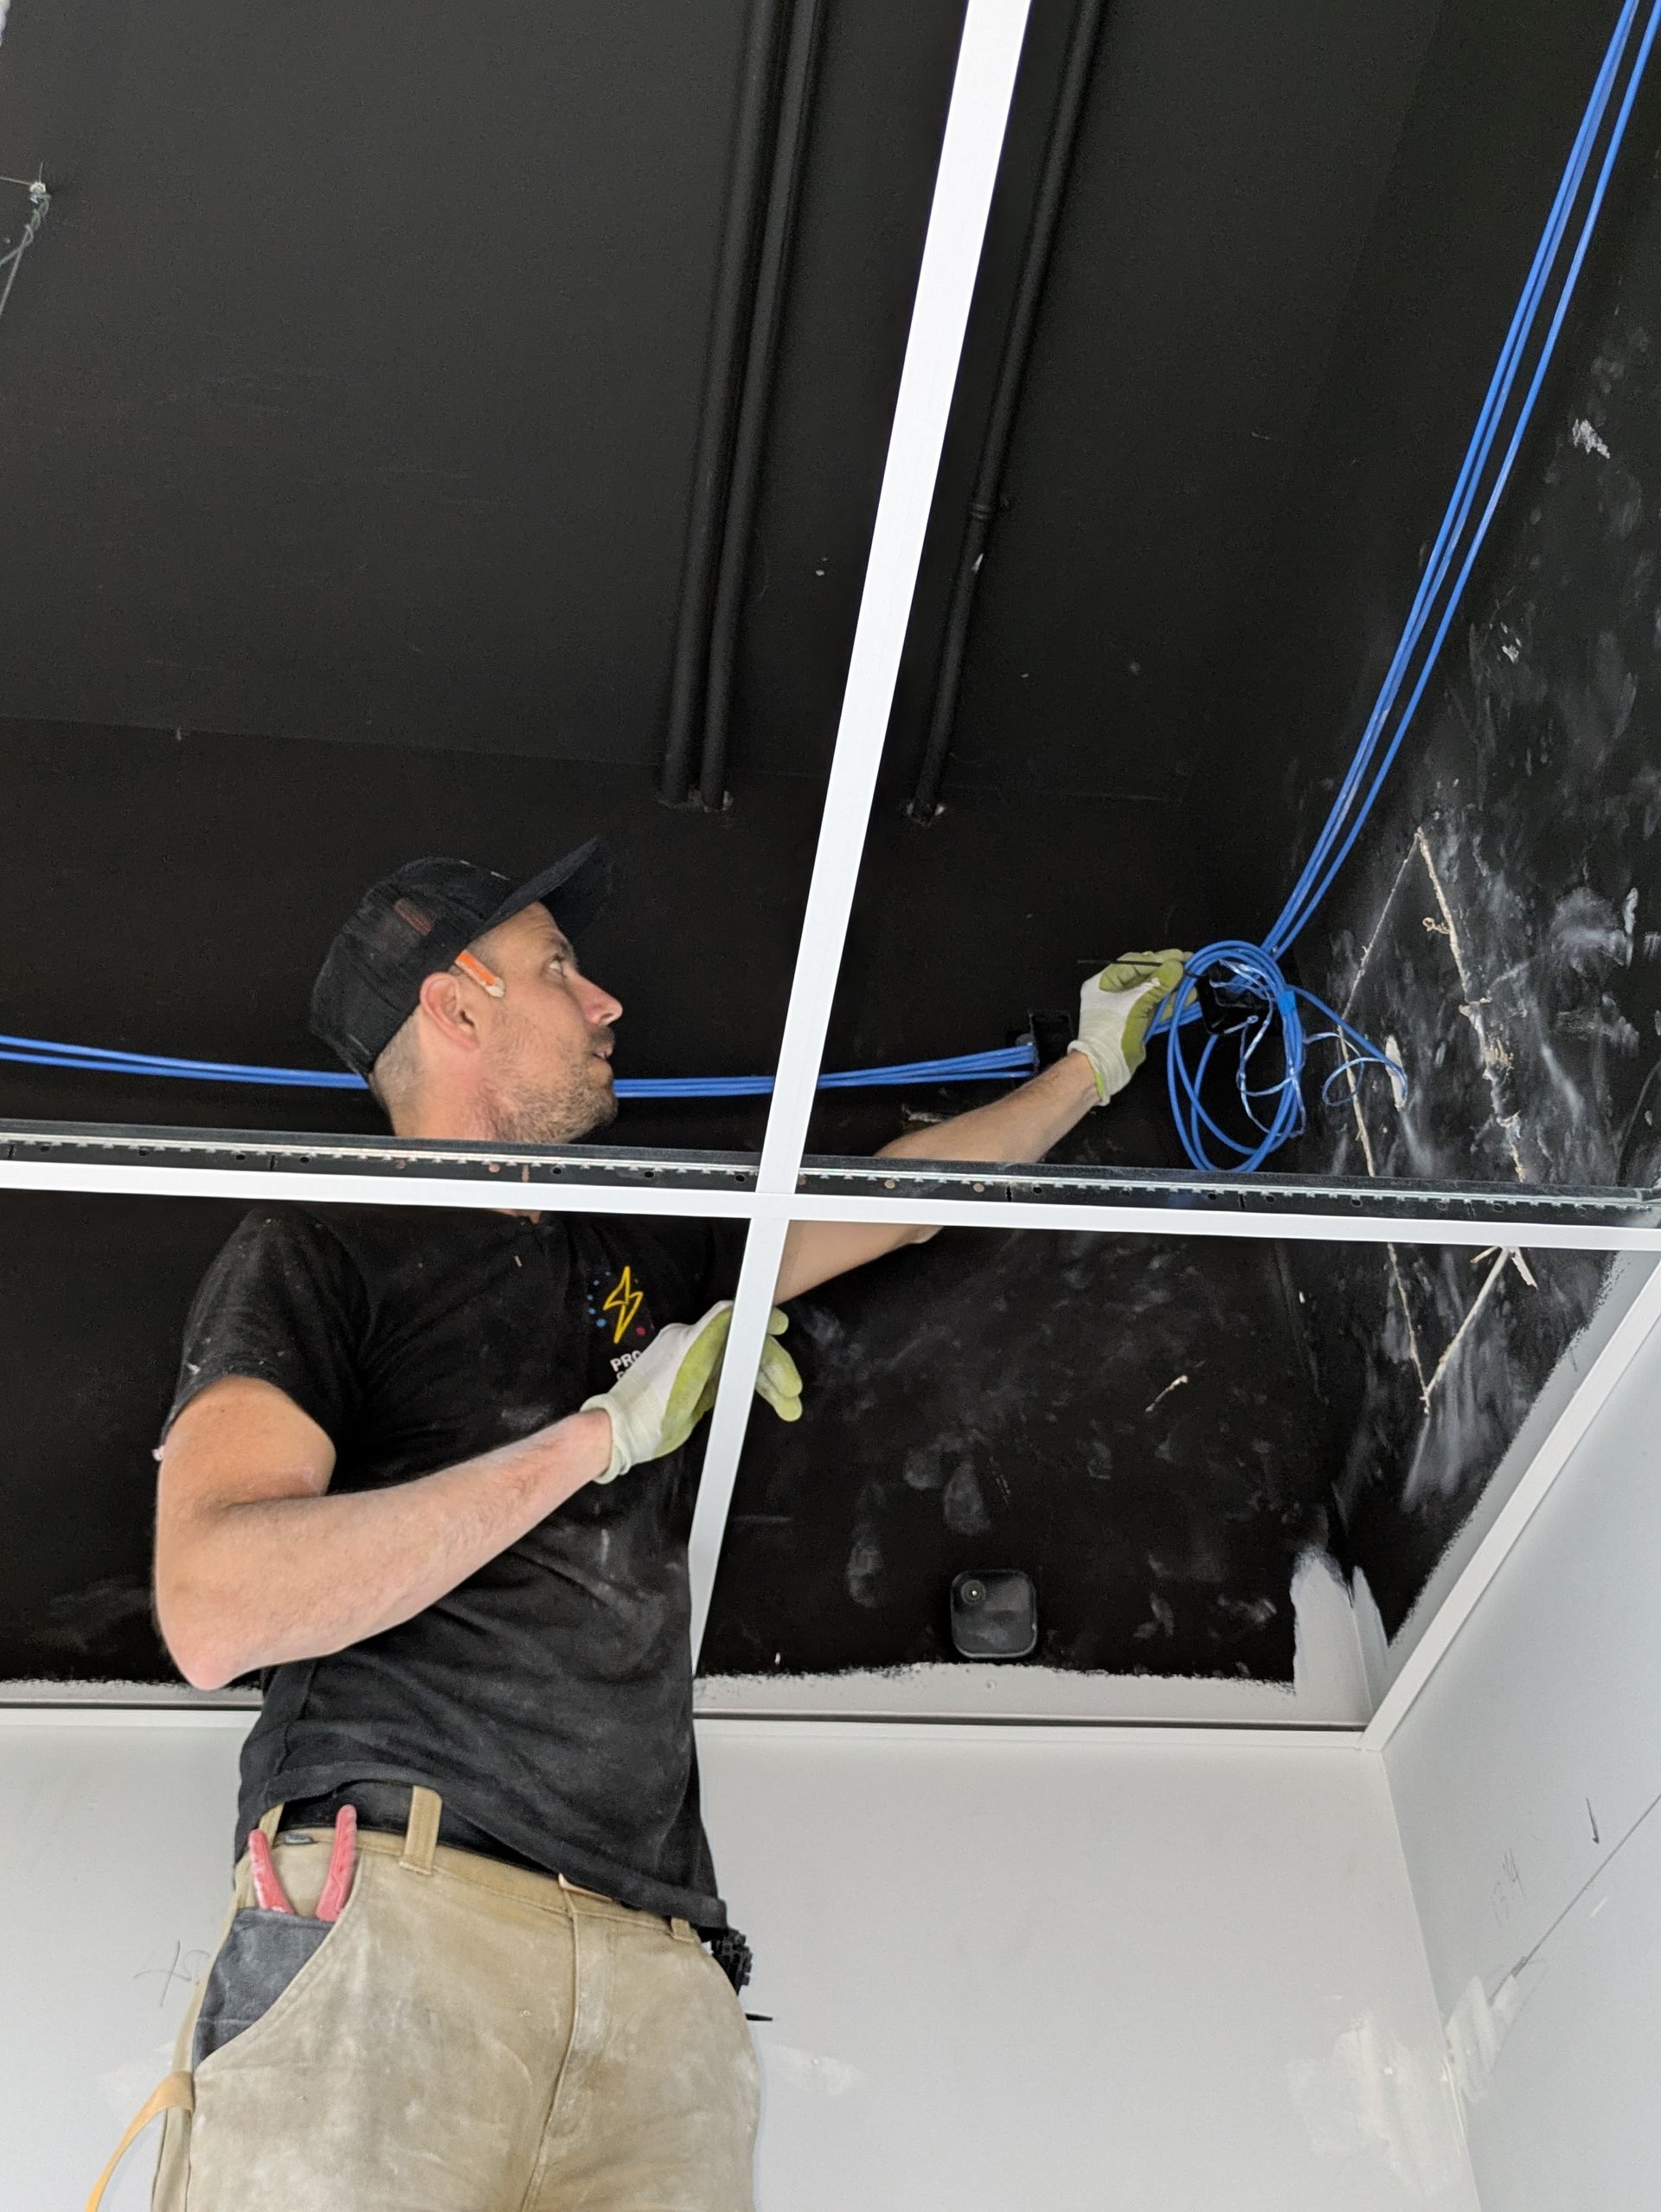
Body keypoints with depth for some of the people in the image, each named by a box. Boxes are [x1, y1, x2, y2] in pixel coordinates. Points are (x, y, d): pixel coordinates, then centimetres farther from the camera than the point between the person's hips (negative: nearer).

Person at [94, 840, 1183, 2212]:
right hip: (389, 1908, -5)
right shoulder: (324, 1247, 4)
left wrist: (1093, 1064, 45)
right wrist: (599, 1435, -10)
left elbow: (891, 1200, 37)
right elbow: (215, 1613, -10)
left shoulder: (648, 1251, 24)